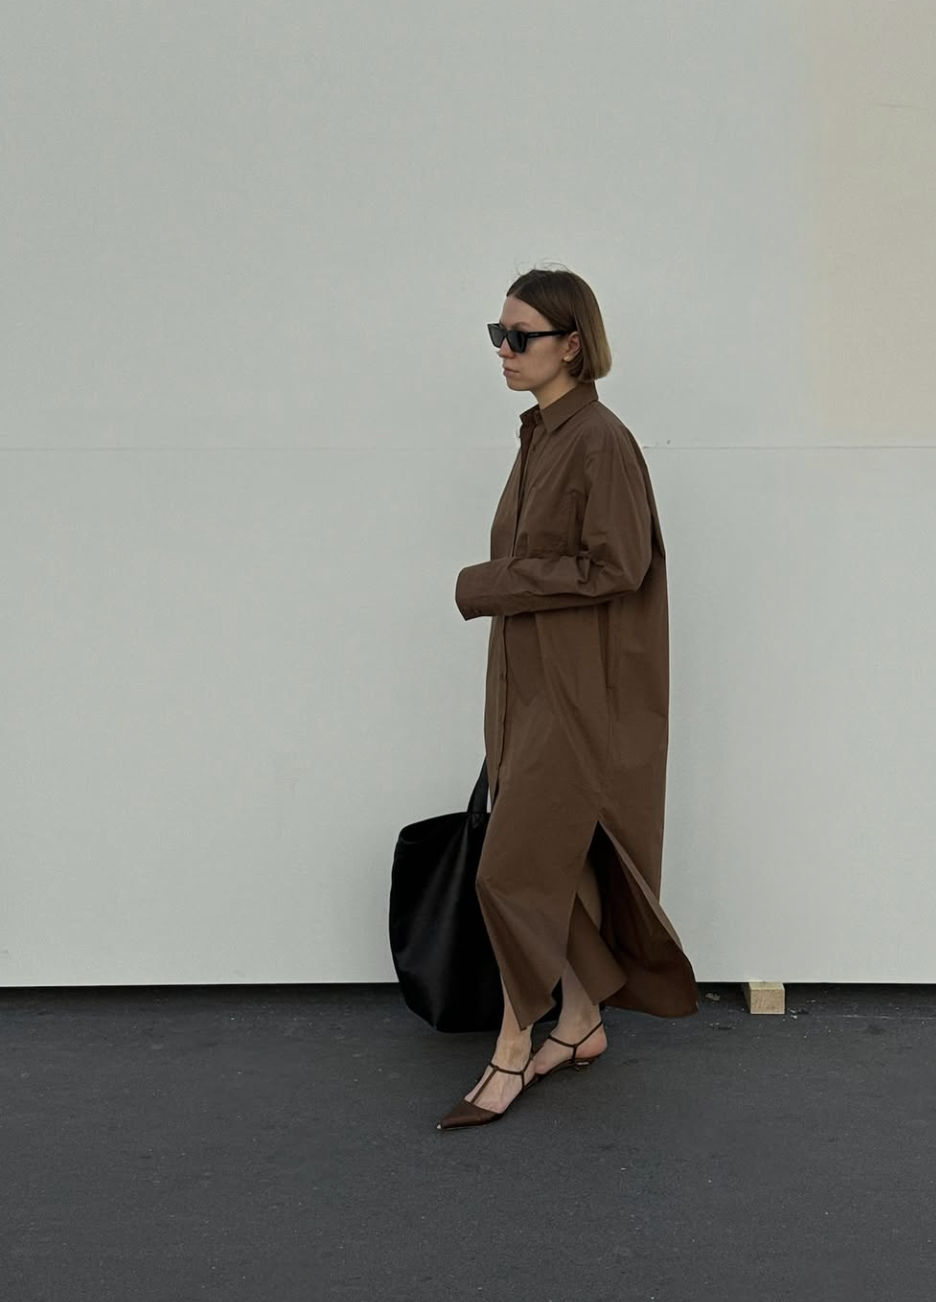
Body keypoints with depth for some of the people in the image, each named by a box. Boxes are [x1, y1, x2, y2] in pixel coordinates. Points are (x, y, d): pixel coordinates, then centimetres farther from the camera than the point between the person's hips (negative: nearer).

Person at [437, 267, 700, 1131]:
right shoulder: (540, 437, 12)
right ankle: (583, 1024, 27)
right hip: (534, 687, 9)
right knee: (562, 864, 14)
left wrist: (491, 586, -16)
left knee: (516, 871, -6)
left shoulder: (600, 442, -15)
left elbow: (615, 566, -20)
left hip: (579, 696, -9)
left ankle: (513, 1053, 8)